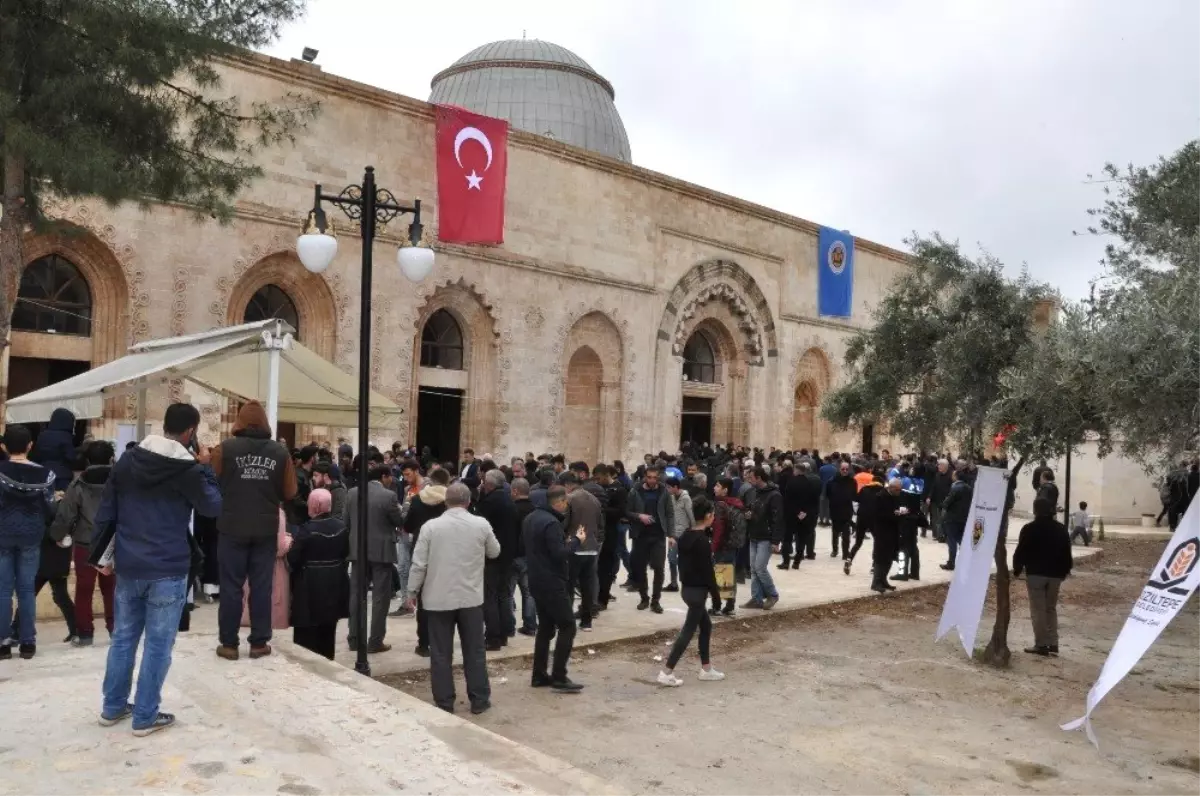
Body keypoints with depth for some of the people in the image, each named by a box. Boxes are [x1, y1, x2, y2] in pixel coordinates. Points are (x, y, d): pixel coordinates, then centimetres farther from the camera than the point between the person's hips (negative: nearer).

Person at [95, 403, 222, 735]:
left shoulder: (128, 460, 3)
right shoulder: (187, 468, -13)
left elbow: (106, 511, 6)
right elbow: (213, 507, -2)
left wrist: (101, 555, 13)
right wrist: (205, 468, 3)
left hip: (128, 566, 5)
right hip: (168, 570, -5)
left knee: (123, 637, 17)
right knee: (158, 644, 4)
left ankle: (113, 708, 27)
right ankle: (145, 716, 11)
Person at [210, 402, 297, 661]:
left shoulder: (225, 448, -7)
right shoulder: (280, 452, -2)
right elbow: (290, 494, 1)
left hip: (232, 527, -1)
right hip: (266, 529, 1)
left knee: (231, 586, 7)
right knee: (262, 586, 8)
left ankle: (228, 643, 12)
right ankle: (259, 643, 13)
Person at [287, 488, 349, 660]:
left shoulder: (307, 529, -20)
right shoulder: (341, 525, -1)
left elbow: (293, 559, -16)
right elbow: (346, 552, 9)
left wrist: (292, 545, 2)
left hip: (310, 588, -6)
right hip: (334, 585, 6)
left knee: (306, 637, 5)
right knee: (328, 635, 18)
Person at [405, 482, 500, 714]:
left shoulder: (430, 526, -7)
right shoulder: (482, 525, -4)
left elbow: (419, 564, -6)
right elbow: (495, 553, 12)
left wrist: (412, 592, 6)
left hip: (438, 598, -1)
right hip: (471, 597, 1)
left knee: (441, 654, 8)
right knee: (475, 651, 12)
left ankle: (444, 703, 14)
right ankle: (479, 699, 19)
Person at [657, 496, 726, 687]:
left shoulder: (685, 536, 7)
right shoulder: (702, 540, -19)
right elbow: (708, 571, -18)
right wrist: (716, 594, -10)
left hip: (687, 588, 9)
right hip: (698, 590, -9)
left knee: (706, 625, 19)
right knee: (688, 630, -4)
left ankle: (706, 669, 25)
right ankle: (666, 673, -5)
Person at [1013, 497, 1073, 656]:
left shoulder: (1030, 529, -9)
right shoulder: (1061, 529, 8)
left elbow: (1021, 551, -9)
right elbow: (1067, 552, 13)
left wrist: (1017, 569, 3)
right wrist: (1065, 570, 24)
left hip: (1035, 573, -5)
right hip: (1055, 574, 5)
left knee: (1038, 609, -1)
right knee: (1051, 608, 14)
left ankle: (1041, 644, -1)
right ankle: (1053, 643, 11)